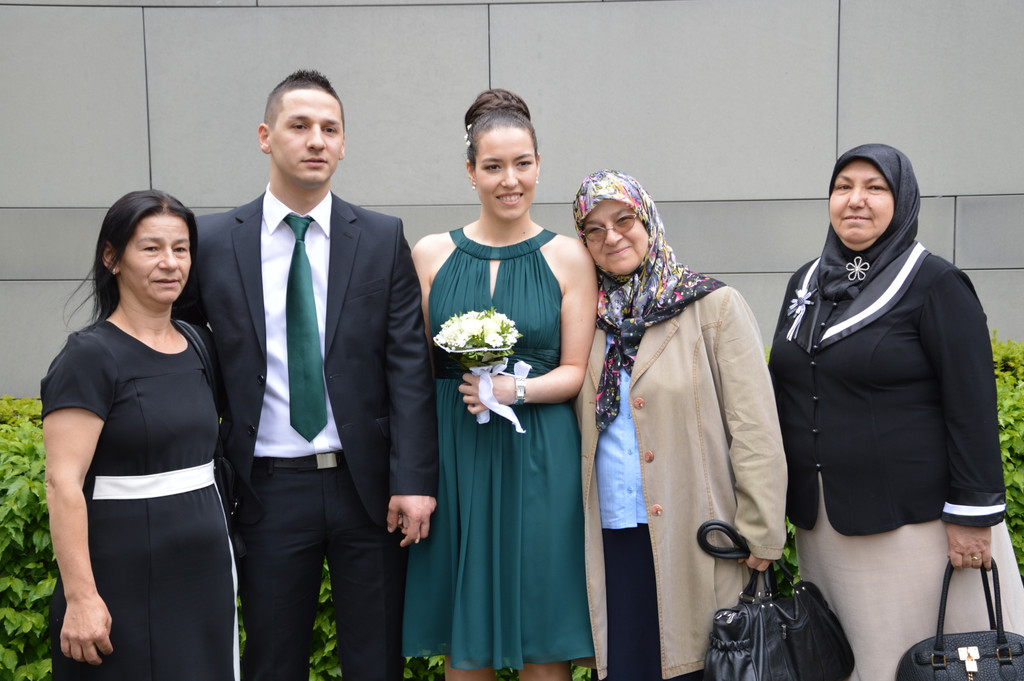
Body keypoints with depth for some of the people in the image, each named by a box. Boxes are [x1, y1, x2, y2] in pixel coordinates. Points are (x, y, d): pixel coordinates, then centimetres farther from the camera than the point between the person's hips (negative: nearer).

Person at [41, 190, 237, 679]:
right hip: (125, 587, -6)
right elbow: (63, 484, -16)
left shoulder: (194, 349, 9)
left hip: (206, 578, 6)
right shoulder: (90, 357, -11)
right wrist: (81, 597, -21)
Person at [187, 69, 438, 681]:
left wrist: (414, 479, -10)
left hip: (368, 485, 0)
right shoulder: (213, 241, 2)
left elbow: (409, 364, -3)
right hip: (269, 488, 0)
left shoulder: (383, 239, 1)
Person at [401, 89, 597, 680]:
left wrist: (516, 389, -17)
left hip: (539, 458, -1)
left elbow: (576, 370, 2)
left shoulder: (568, 258, 1)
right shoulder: (431, 254, 4)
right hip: (453, 453, 1)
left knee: (545, 633, 7)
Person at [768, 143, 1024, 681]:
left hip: (912, 516, -5)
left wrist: (973, 515, -15)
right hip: (821, 520, 6)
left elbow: (972, 407, -11)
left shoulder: (934, 284, -8)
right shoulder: (806, 283, 10)